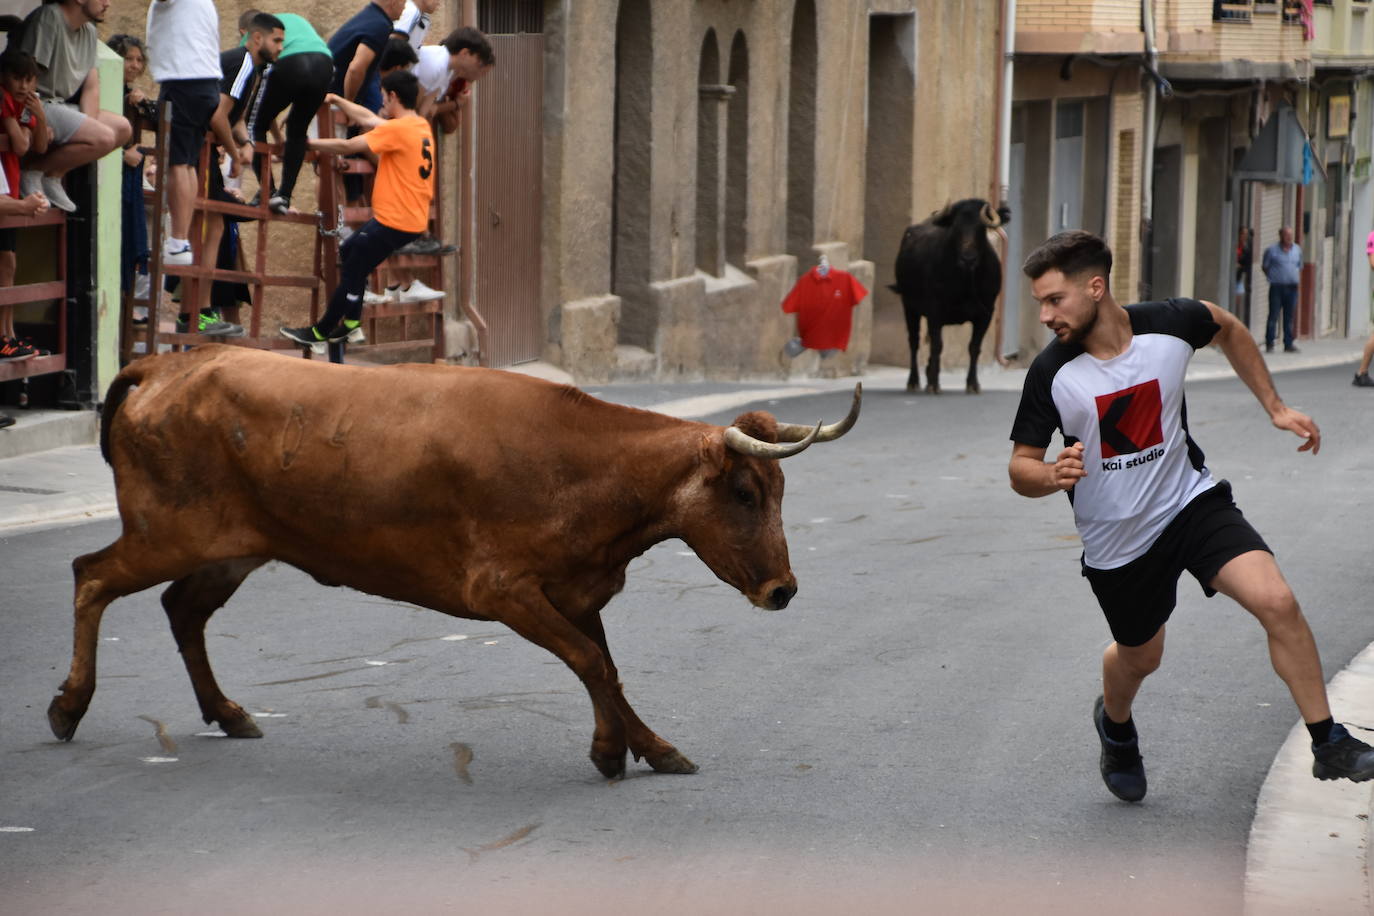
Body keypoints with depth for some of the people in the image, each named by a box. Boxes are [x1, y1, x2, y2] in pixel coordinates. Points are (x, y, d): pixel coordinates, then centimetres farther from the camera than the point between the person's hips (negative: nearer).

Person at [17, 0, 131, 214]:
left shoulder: (90, 33, 15)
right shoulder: (48, 18, -14)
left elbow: (91, 88, 13)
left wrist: (87, 123, -6)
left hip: (61, 106, 10)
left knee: (122, 128, 1)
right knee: (104, 137, -23)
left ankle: (53, 176, 1)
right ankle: (31, 171, -11)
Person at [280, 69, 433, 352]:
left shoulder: (397, 130, -18)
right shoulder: (421, 126, 10)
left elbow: (347, 146, -15)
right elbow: (367, 119, 22)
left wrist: (308, 143, -2)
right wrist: (335, 100, 28)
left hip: (395, 221, -9)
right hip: (413, 218, 9)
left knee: (352, 271, 0)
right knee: (349, 253, 22)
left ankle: (320, 334, 8)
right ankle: (351, 323, 23)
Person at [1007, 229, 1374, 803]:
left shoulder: (1171, 324, -16)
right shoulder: (1050, 374, -18)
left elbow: (1229, 329, 9)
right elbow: (1020, 467, -9)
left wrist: (1275, 407, 8)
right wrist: (1053, 476, -33)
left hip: (1191, 500, 0)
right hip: (1115, 540, 0)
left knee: (1277, 603, -20)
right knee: (1139, 658, 18)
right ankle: (1116, 726, 55)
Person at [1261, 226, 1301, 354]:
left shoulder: (1297, 250, 12)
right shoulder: (1272, 250, -1)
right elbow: (1264, 266, 7)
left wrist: (1295, 277, 11)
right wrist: (1272, 277, 1)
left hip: (1292, 288, 4)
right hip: (1277, 287, -4)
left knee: (1289, 317, 5)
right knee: (1273, 316, -4)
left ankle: (1288, 344, 10)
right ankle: (1269, 344, 1)